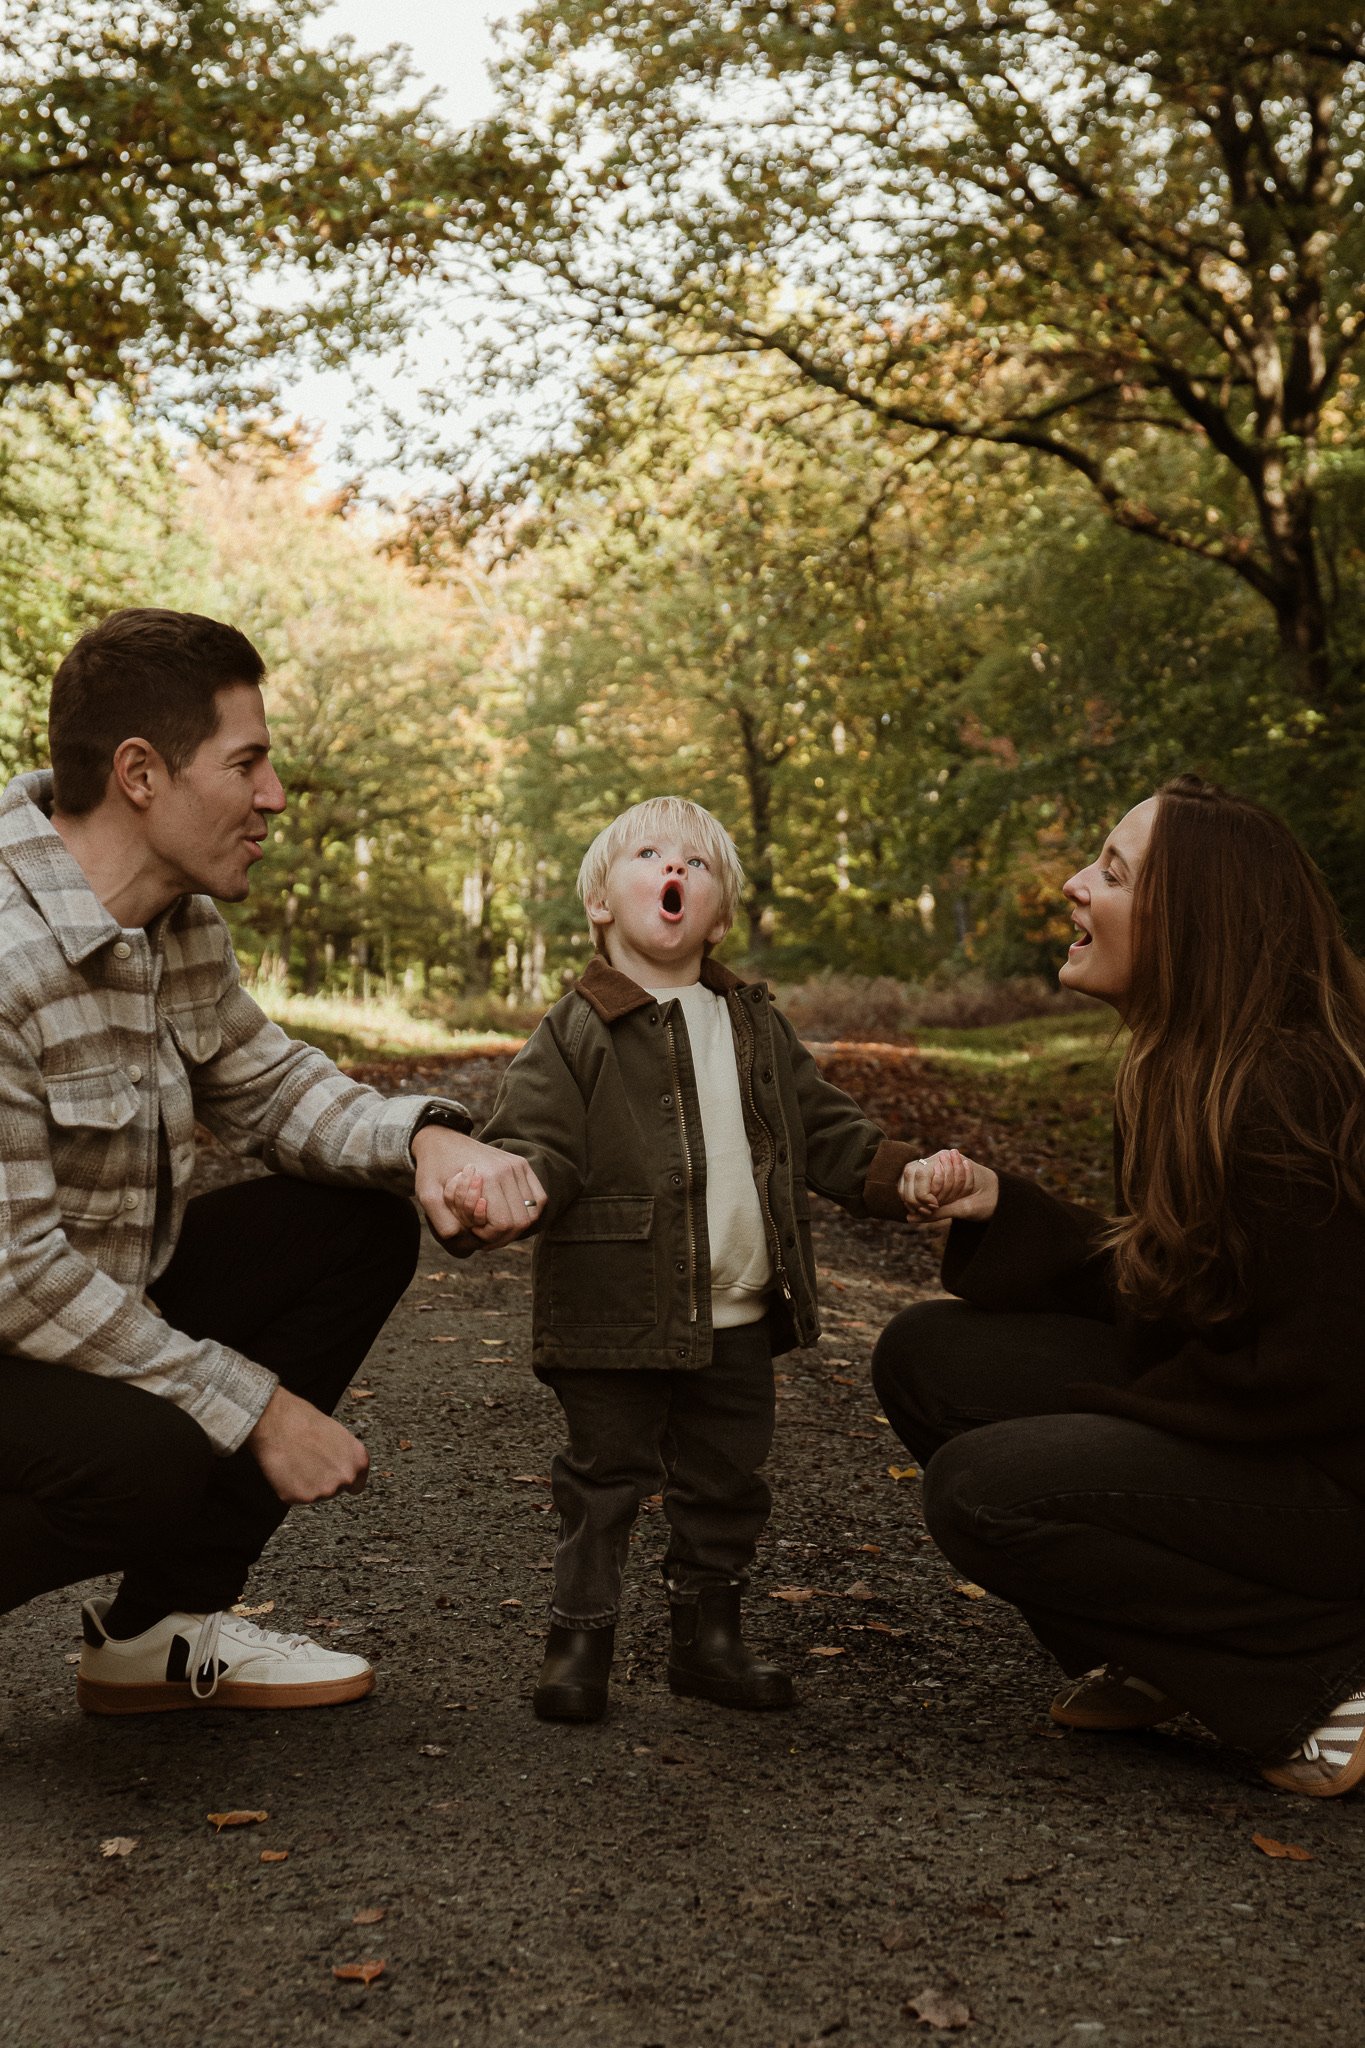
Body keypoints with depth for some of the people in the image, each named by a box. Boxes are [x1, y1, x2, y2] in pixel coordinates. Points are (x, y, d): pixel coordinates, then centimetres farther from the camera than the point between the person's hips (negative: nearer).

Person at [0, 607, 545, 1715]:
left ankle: (168, 1626, 8)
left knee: (360, 1226, 2)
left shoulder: (181, 921, 0)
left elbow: (263, 1082, 9)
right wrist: (258, 1407, -22)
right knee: (145, 1456, -35)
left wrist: (425, 1136, -13)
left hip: (110, 1295, 9)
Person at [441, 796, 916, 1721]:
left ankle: (708, 1636, 32)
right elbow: (538, 1140, -12)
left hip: (738, 1318, 5)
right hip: (616, 1317, -5)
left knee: (726, 1485, 16)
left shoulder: (756, 1025, 10)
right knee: (604, 1480, 5)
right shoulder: (574, 1035, -6)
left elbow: (824, 1128, 14)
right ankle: (581, 1638, 20)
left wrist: (901, 1173, 1)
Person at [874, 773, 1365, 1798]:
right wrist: (996, 1206, -2)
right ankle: (1149, 1658, 11)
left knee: (977, 1489, -20)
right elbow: (1152, 1286, 11)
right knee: (923, 1351, 2)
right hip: (1213, 1403, 10)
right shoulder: (1190, 1070, 5)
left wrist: (1106, 1412, -13)